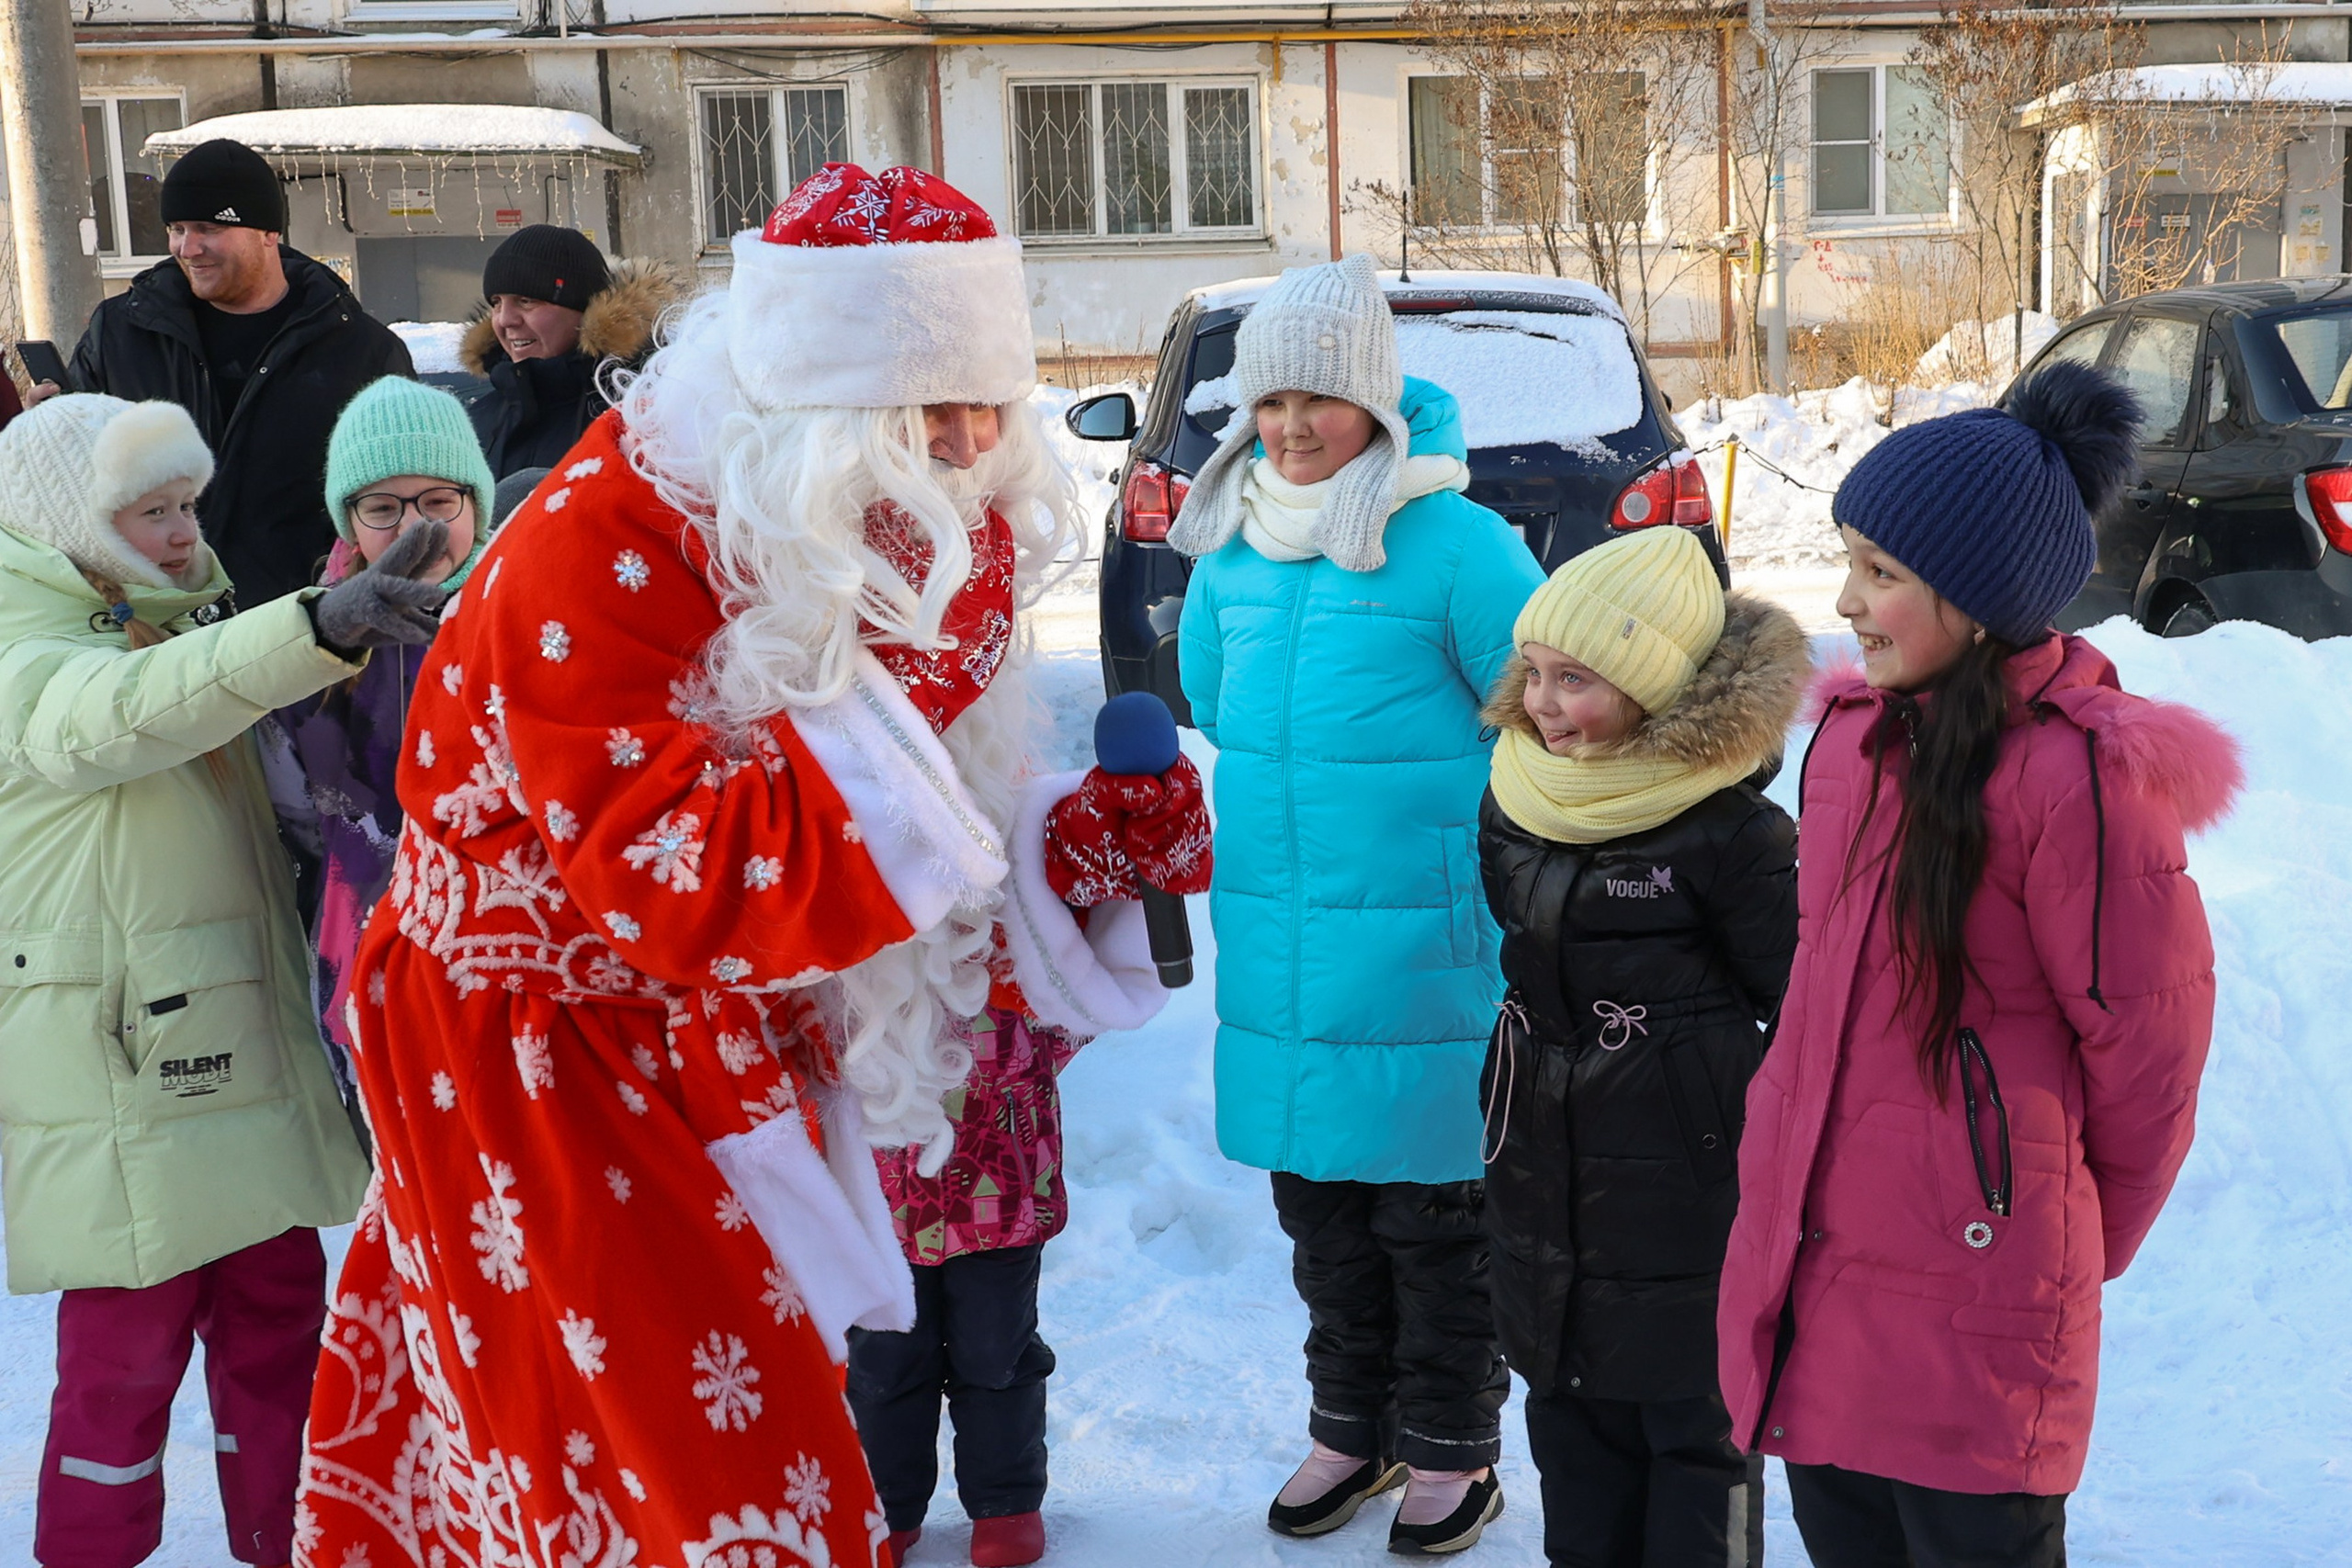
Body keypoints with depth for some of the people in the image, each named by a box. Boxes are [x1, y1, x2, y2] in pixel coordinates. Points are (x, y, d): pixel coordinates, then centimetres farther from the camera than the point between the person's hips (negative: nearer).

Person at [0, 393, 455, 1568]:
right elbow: (116, 717, -34)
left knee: (278, 1313, 13)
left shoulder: (186, 625, 17)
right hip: (123, 1080, -8)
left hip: (246, 1059, 8)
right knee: (129, 1345, 0)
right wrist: (315, 629, -48)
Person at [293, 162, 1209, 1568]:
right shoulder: (609, 546, -25)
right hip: (541, 1064, -7)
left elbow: (938, 844, 6)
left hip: (721, 1060, 7)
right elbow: (686, 885, -32)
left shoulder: (904, 546, 0)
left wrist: (1070, 863, -15)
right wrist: (915, 669, -34)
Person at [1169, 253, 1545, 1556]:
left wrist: (1420, 821, -5)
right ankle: (1352, 1424, 36)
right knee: (1318, 1205, 17)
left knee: (1432, 1215, 8)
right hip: (1278, 954, 6)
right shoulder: (1230, 542, 5)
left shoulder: (1455, 545, -13)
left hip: (1423, 954, -5)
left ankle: (1453, 1446, 26)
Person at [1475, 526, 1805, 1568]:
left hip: (1685, 1175, -6)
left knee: (1695, 1418, 8)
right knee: (1570, 1404, 19)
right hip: (1542, 1169, 7)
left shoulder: (1729, 833, -18)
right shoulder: (1513, 801, 2)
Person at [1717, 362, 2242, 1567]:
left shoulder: (2074, 773, -19)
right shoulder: (1857, 733, 6)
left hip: (1969, 1296, -7)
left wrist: (2084, 1235, 3)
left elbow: (2146, 1037, -11)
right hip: (1809, 1254, 8)